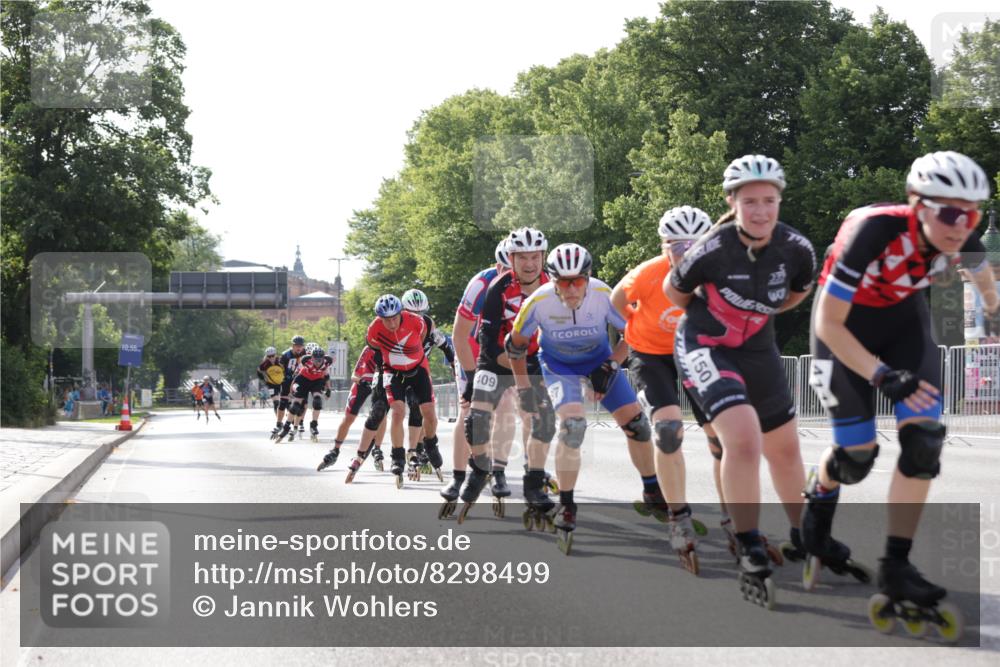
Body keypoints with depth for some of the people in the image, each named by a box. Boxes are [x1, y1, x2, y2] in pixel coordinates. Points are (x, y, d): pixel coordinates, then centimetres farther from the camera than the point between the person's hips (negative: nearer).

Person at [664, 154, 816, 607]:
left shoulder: (796, 249, -16)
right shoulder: (713, 250, -27)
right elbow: (674, 291, -6)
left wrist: (758, 311, 8)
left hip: (758, 349, 5)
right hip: (705, 348, -5)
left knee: (784, 447, 17)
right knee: (743, 438, -26)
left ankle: (803, 536, 43)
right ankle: (752, 558, -16)